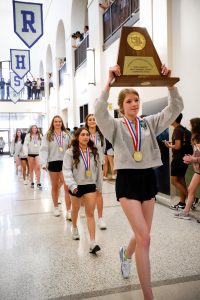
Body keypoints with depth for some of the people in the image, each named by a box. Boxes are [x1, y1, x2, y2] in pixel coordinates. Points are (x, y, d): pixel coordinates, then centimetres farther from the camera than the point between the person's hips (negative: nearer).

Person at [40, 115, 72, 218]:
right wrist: (44, 163, -18)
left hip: (65, 162, 0)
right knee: (54, 187, 15)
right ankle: (56, 207, 33)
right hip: (53, 162, 0)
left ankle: (68, 211, -2)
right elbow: (44, 149, -6)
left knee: (67, 187, -8)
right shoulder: (48, 135, 1)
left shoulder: (67, 134, 5)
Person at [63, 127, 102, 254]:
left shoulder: (94, 152, 1)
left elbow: (98, 169, 6)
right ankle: (74, 227, 51)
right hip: (77, 186, -1)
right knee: (76, 209, 21)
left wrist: (99, 185, 8)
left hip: (90, 185, 1)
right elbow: (67, 170, -13)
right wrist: (72, 185, -24)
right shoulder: (71, 152, -9)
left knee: (90, 213, -4)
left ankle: (93, 243, -6)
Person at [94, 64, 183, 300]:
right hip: (127, 180, -4)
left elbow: (176, 108, -2)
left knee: (142, 235, 14)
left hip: (148, 178, 5)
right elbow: (99, 111, -22)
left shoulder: (150, 123, 7)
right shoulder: (115, 126, -1)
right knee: (144, 238, -12)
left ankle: (126, 254, 51)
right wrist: (109, 82, -26)